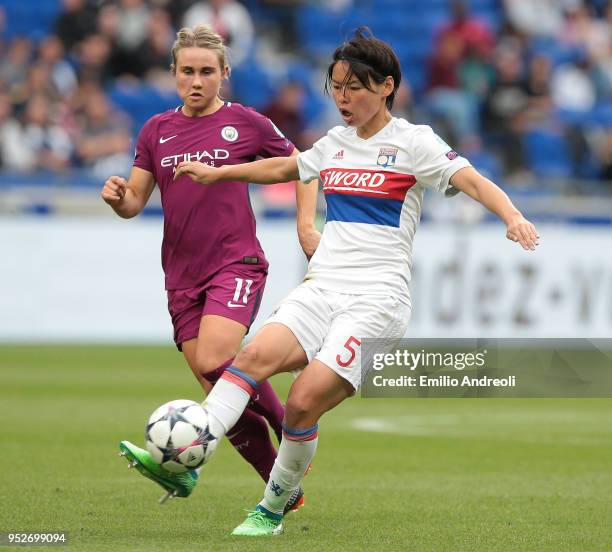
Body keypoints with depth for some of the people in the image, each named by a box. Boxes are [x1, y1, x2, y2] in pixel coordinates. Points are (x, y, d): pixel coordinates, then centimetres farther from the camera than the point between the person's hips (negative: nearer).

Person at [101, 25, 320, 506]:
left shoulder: (245, 123, 0)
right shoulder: (156, 131, 10)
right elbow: (135, 203, 10)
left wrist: (306, 224, 0)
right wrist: (119, 197, -13)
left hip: (236, 265, -4)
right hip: (182, 276, 4)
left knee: (213, 363, -29)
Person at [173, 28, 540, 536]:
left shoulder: (413, 142, -1)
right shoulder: (336, 143, 18)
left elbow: (474, 182, -13)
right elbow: (283, 168, 36)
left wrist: (513, 217, -32)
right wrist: (217, 173, 42)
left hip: (377, 294, -5)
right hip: (323, 285, 5)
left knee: (304, 402, -18)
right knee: (257, 354, -24)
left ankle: (273, 509, 0)